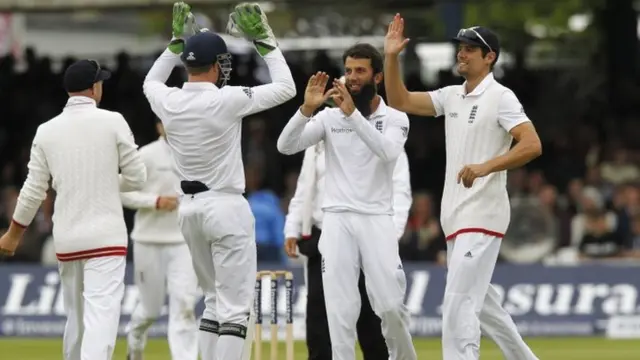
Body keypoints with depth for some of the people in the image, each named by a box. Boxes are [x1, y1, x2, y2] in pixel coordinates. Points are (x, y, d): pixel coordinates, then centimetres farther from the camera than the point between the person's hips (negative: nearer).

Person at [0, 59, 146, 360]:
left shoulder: (47, 131, 4)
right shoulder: (113, 123, -5)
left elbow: (33, 192, 6)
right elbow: (137, 177, -2)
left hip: (66, 239, 4)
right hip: (106, 238, -4)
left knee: (75, 315, 16)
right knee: (101, 314, -12)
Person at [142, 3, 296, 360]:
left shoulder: (168, 102, 1)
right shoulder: (227, 100, -15)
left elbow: (150, 82, 27)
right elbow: (286, 88, -5)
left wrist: (176, 41, 25)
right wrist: (264, 40, 1)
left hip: (190, 207, 7)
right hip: (227, 208, -7)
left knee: (216, 300, 18)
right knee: (236, 306, -6)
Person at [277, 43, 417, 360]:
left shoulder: (395, 119, 2)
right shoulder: (329, 117, 5)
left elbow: (387, 151, -21)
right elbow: (286, 146, -6)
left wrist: (352, 113, -30)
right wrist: (307, 109, -21)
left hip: (377, 220, -1)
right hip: (337, 221, 1)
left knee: (391, 305, -5)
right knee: (341, 308, -5)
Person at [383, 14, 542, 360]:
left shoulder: (500, 97, -10)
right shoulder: (451, 96, 13)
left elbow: (532, 145, -20)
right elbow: (400, 101, 11)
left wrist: (486, 166, -30)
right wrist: (391, 57, -1)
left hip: (482, 214, -9)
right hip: (455, 216, 9)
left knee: (458, 302, -15)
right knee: (480, 302, 16)